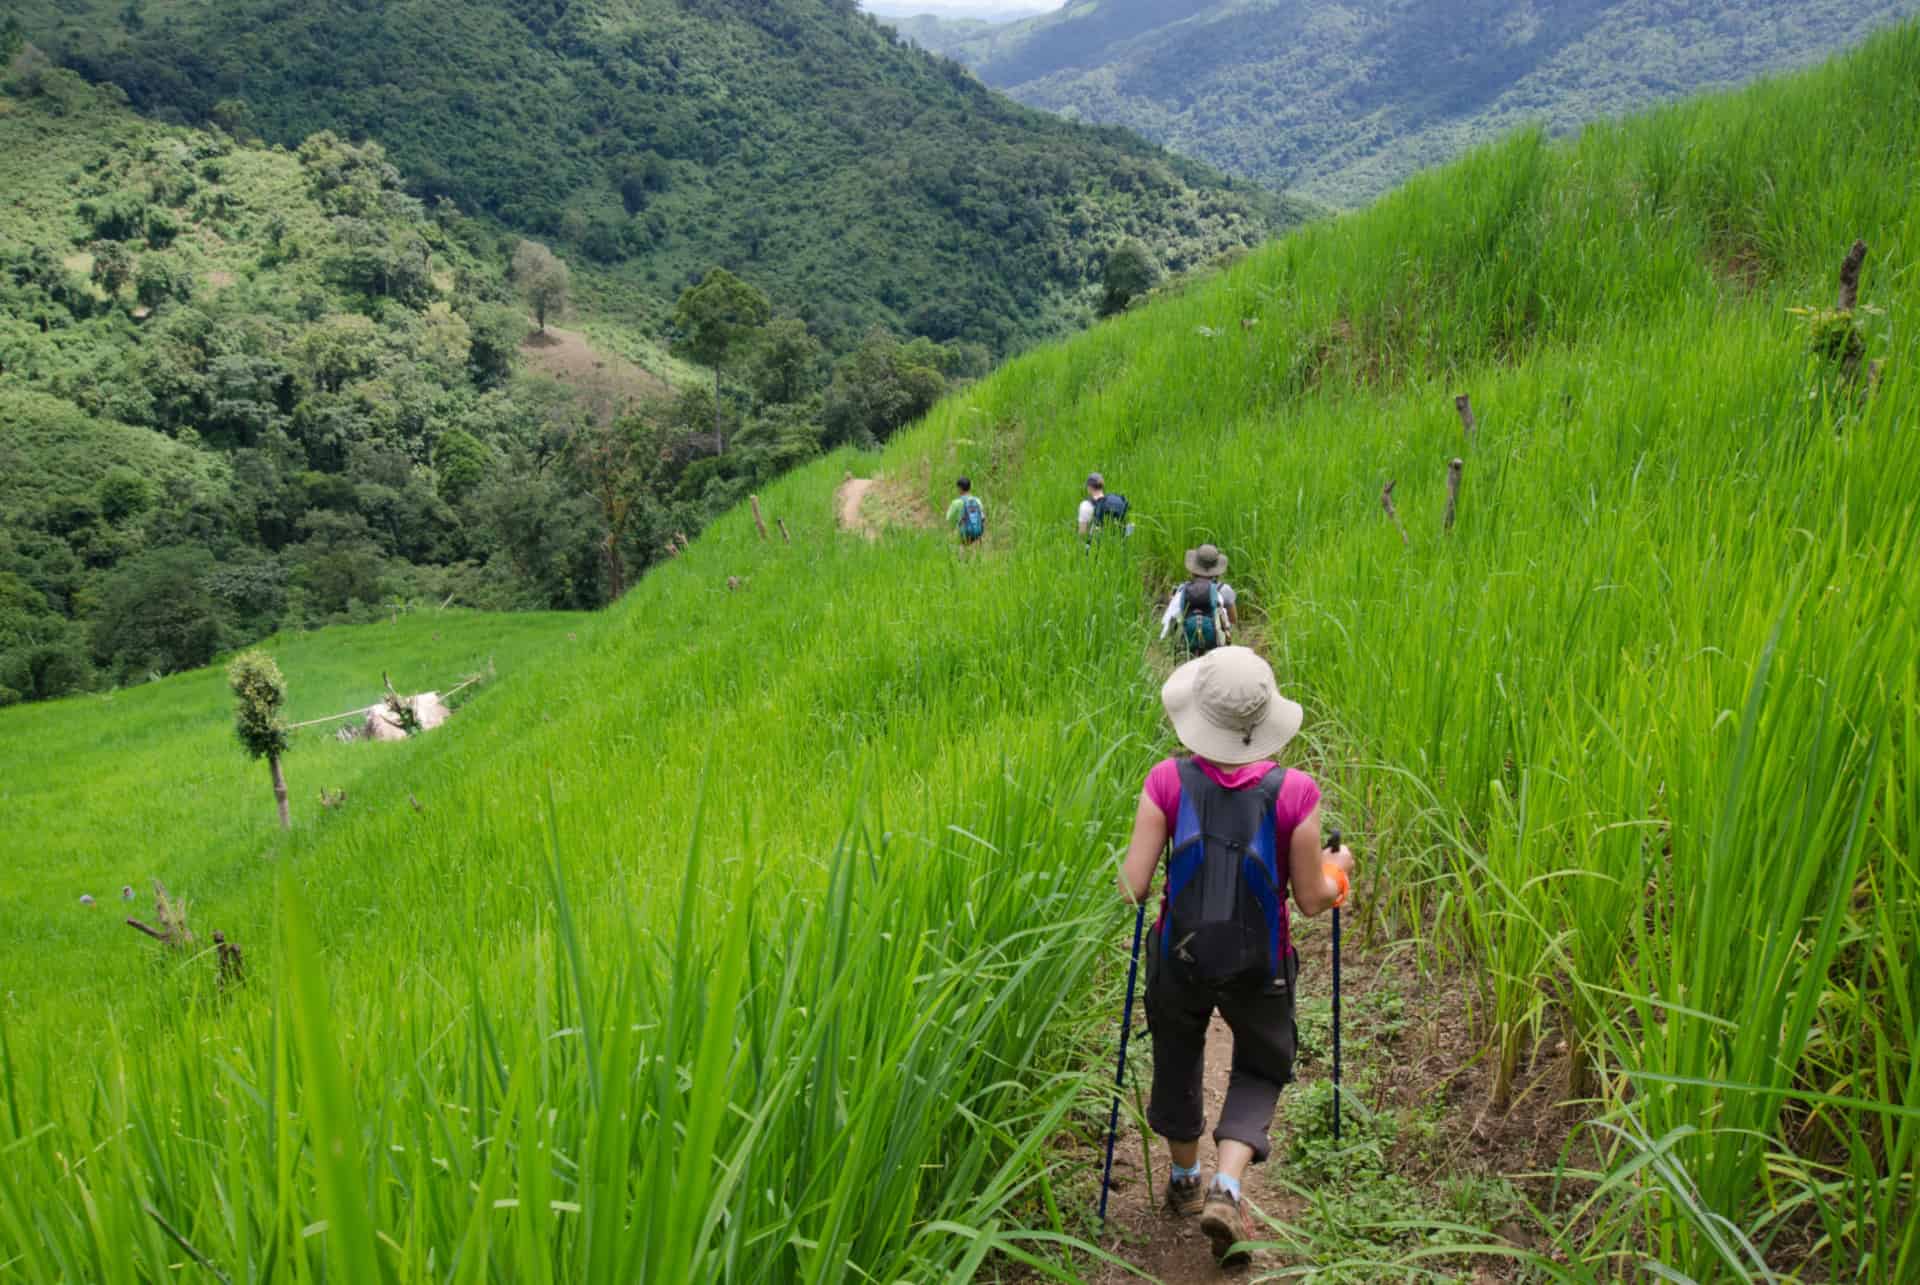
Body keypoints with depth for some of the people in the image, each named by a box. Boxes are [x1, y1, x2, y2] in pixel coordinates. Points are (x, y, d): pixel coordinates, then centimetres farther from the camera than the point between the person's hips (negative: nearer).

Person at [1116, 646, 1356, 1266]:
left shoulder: (1168, 782, -17)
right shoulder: (1293, 792, -19)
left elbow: (1133, 887, -15)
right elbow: (1313, 901, -10)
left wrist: (1125, 866, 8)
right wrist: (1337, 868, 11)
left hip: (1180, 957, 1)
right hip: (1258, 966, -1)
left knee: (1178, 1062, 27)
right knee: (1260, 1069, 24)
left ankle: (1185, 1182, 45)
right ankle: (1226, 1190, 5)